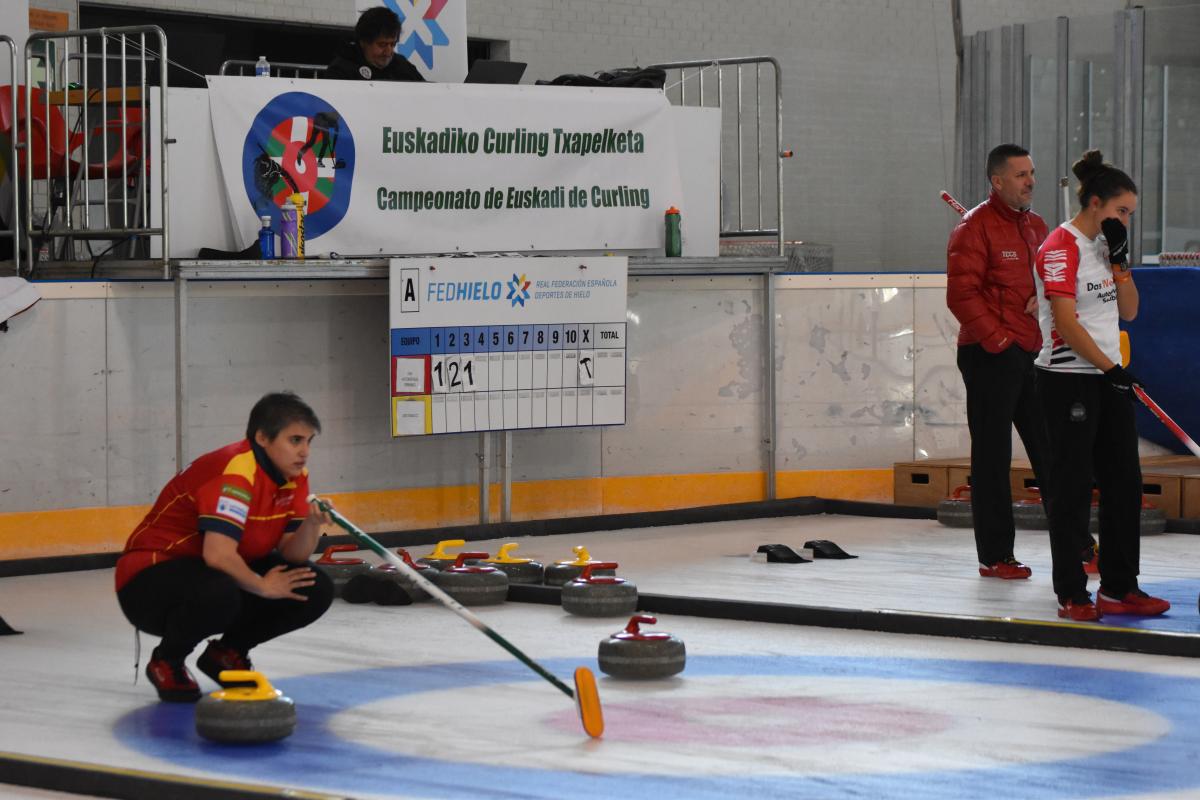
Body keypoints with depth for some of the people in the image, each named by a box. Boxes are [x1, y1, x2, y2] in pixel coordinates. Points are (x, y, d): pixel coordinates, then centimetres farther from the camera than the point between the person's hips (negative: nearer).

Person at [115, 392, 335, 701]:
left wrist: (311, 524, -22)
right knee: (218, 594, -41)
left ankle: (227, 652, 11)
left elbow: (292, 555, -2)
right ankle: (167, 660, -9)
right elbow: (218, 554, -37)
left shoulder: (295, 476, 1)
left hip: (221, 574, 8)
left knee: (316, 590, -7)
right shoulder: (236, 470, -27)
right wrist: (263, 587, -21)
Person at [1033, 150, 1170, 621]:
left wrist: (1120, 259, 0)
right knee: (1074, 486, -5)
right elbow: (1066, 322, -19)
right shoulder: (1061, 247, -13)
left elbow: (1128, 311, 12)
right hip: (1068, 380, -9)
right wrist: (1109, 368, -18)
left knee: (1125, 481, 9)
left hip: (1108, 378, 9)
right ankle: (1071, 595, 2)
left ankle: (1119, 589, 16)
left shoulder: (1103, 246, 13)